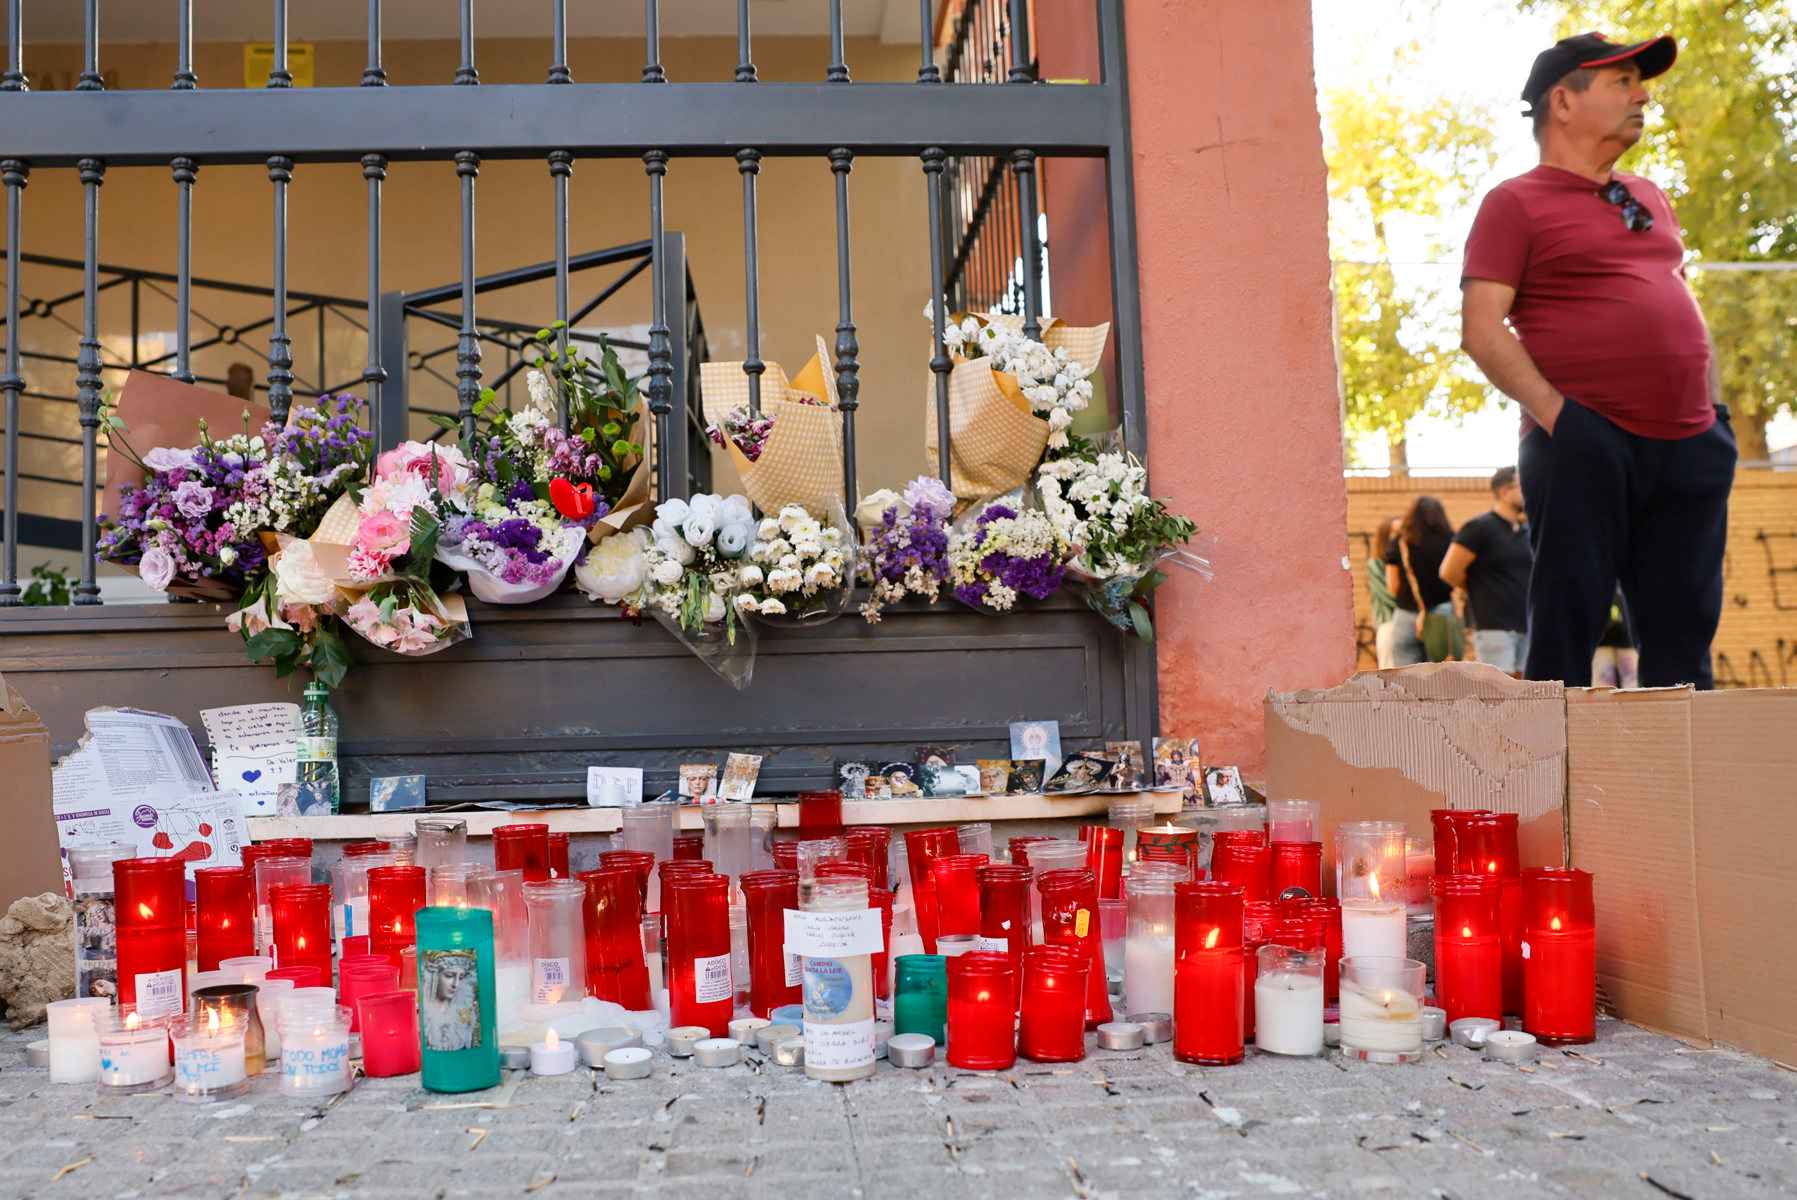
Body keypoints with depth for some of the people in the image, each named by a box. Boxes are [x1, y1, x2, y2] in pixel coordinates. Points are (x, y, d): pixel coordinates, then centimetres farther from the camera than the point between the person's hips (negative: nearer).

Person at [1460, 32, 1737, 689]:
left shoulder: (1649, 199, 22)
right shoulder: (1515, 203, 1)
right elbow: (1482, 329, -8)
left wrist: (1715, 406, 15)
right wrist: (1554, 412, -17)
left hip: (1692, 444, 7)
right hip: (1585, 446, -6)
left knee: (1683, 635, 8)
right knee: (1566, 630, -4)